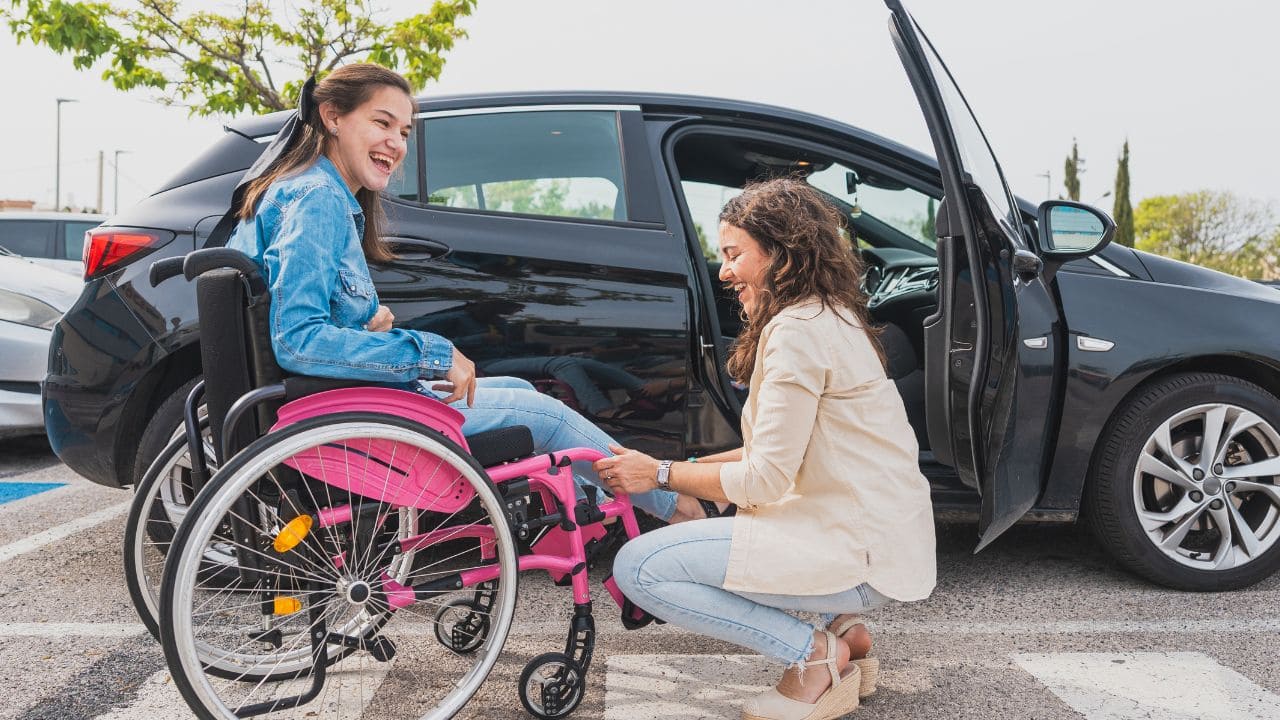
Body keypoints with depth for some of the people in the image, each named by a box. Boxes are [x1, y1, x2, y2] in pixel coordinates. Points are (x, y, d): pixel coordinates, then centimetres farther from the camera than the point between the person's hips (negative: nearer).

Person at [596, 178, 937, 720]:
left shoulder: (798, 330, -17)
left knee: (638, 568, -12)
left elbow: (765, 479, -18)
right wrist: (692, 468, 8)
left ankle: (816, 654, -5)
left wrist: (662, 474, -7)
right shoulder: (830, 315, 14)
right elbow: (784, 450, 16)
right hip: (887, 532, 10)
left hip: (863, 553, -10)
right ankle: (841, 631, 12)